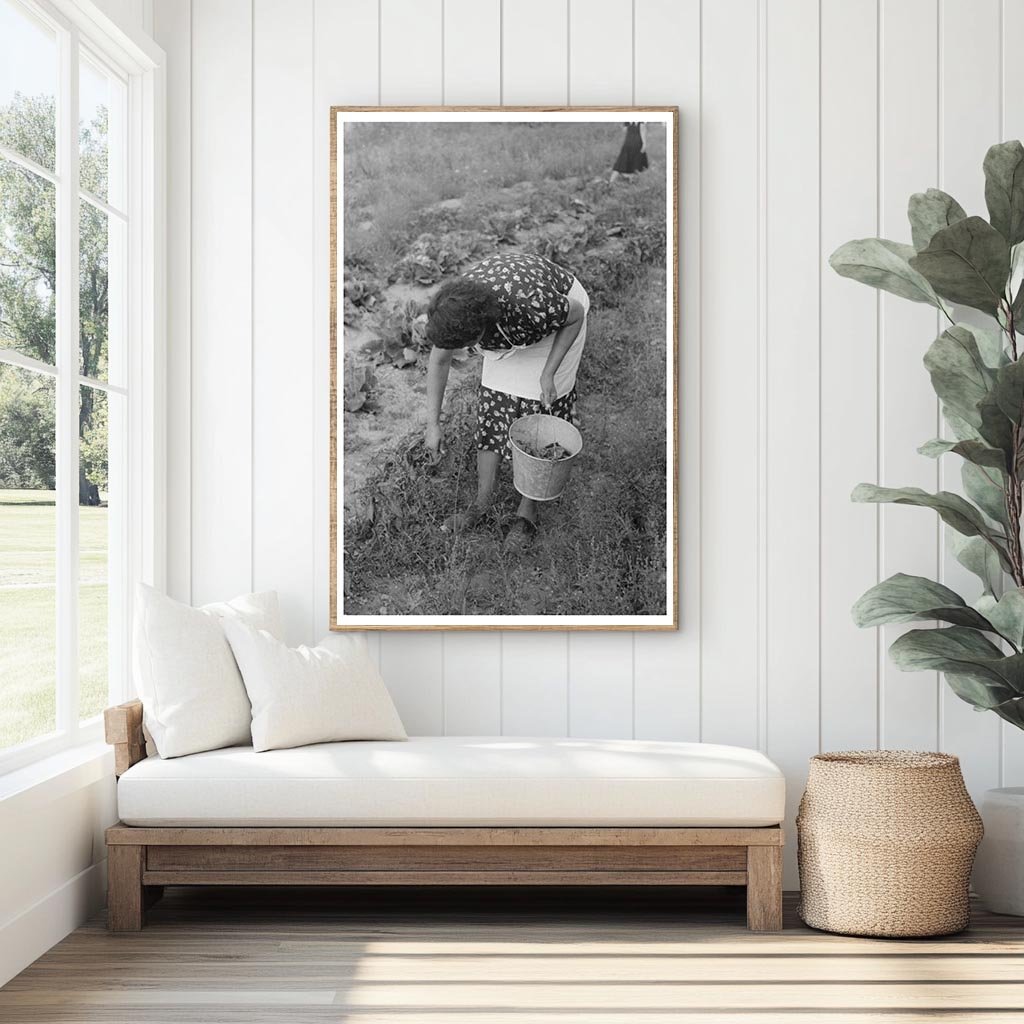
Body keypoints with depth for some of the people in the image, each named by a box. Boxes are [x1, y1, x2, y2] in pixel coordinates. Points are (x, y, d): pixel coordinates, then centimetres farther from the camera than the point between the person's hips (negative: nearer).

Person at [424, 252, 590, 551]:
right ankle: (483, 501, 11)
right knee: (493, 404, -2)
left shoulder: (532, 305, -45)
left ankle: (528, 512, 5)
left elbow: (576, 314, -23)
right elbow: (438, 361, -10)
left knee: (542, 414, -5)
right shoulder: (454, 312, -29)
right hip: (509, 331, 5)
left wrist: (548, 373, -26)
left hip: (559, 319, -4)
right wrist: (432, 425, -12)